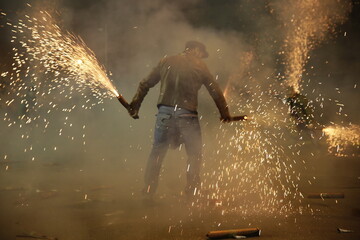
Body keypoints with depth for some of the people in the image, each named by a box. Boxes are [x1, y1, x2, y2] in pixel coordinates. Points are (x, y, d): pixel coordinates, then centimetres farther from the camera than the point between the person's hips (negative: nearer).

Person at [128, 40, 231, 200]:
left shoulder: (166, 62, 12)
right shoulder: (199, 66, 5)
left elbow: (145, 84, 12)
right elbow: (215, 91, 8)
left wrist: (135, 105, 19)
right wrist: (225, 113, 19)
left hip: (165, 112, 3)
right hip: (187, 114, -3)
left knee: (157, 152, 11)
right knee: (194, 154, 11)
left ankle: (148, 191, 11)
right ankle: (191, 192, 11)